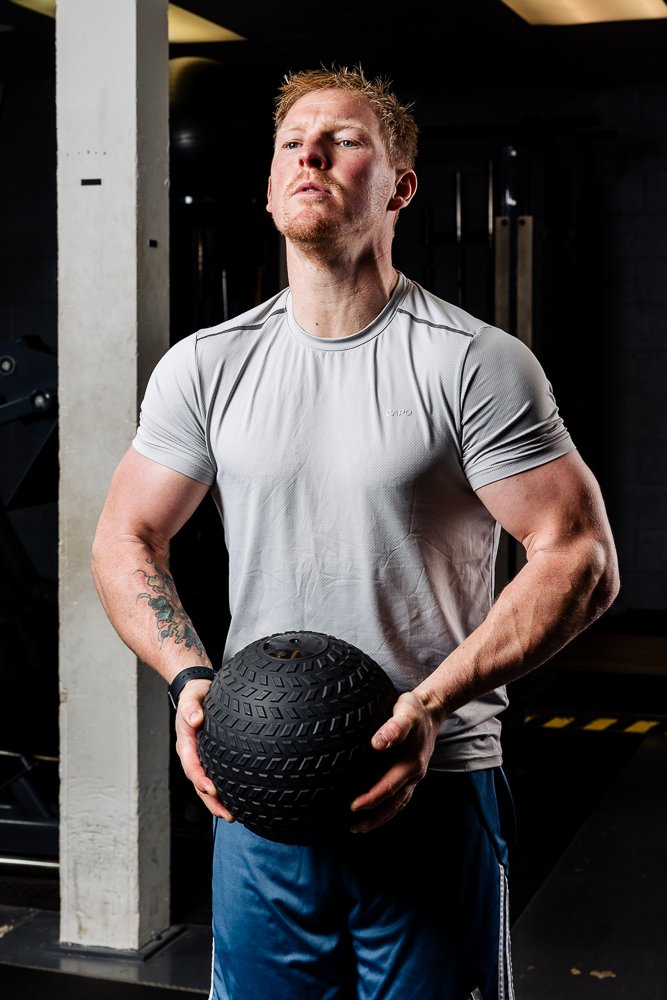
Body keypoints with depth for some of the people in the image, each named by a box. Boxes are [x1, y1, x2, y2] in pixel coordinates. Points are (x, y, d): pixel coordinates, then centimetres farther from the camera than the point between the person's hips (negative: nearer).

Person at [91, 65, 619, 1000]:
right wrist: (189, 678, -7)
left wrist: (431, 703, -19)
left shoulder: (478, 363, -7)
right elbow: (126, 539, 11)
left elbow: (580, 558, -9)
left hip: (431, 792, -3)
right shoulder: (205, 366, 5)